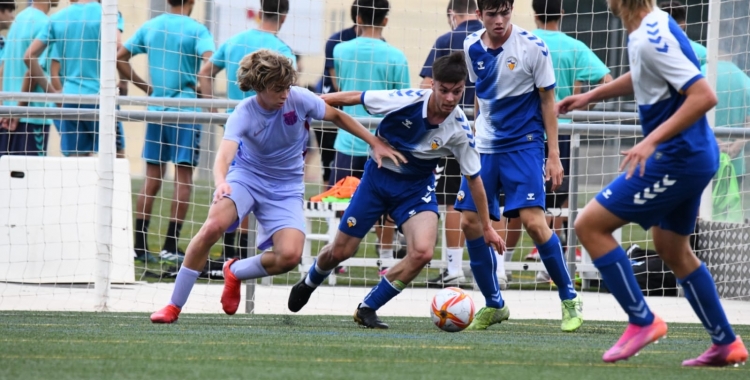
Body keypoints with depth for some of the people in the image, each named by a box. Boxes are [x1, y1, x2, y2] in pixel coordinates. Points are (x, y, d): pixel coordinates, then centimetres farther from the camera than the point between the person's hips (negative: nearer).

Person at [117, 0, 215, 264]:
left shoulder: (150, 27, 9)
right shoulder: (196, 30, -6)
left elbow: (119, 58, 10)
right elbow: (210, 62, -21)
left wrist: (146, 87, 11)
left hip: (156, 107, 5)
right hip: (186, 110, -5)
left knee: (152, 177, 9)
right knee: (183, 175, 0)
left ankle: (139, 245, 7)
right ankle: (170, 246, -4)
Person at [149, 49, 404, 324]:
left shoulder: (299, 99, -15)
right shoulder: (244, 114, -21)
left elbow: (337, 116, 4)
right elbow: (224, 156, -36)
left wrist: (375, 144, 3)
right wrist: (220, 182, -58)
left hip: (286, 188, 2)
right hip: (247, 175, -2)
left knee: (290, 256, -22)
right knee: (213, 226, -31)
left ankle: (235, 272, 12)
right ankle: (174, 306, -18)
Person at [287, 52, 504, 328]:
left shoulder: (459, 130, -20)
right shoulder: (406, 101, -26)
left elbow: (474, 179, -7)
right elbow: (353, 98, -13)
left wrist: (487, 227, -2)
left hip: (416, 188, 1)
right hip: (378, 178, -1)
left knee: (422, 252, -24)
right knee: (341, 251, 6)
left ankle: (367, 309, -2)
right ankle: (309, 283, 44)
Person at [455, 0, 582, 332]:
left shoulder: (533, 48, -11)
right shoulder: (471, 48, 2)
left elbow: (548, 101, -5)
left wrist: (554, 155, -8)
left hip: (524, 143, -5)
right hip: (485, 145, 5)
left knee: (533, 221, -17)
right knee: (470, 221, -1)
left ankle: (569, 299, -1)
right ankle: (494, 305, 15)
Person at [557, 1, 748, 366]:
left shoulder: (653, 38, -23)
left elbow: (704, 96, -29)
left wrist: (653, 140, -30)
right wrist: (591, 96, 31)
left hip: (676, 158, -10)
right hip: (694, 157, 10)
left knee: (590, 225, -6)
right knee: (672, 250, 22)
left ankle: (642, 321, -2)